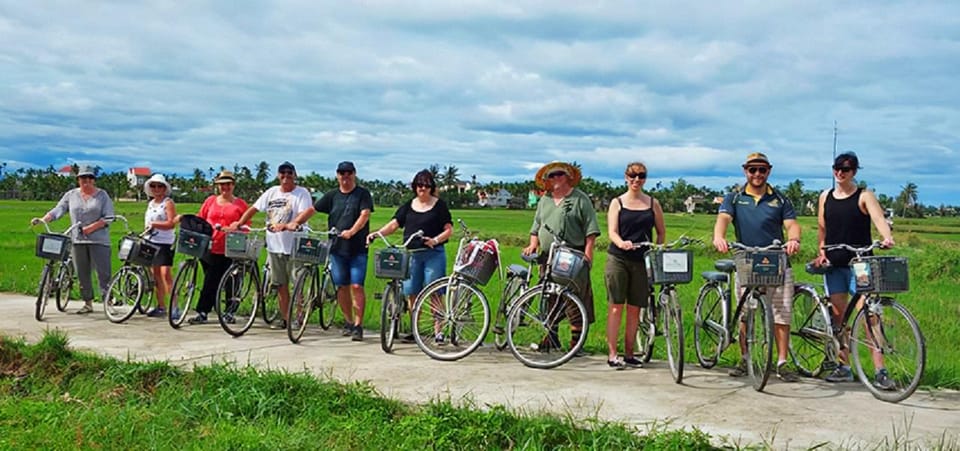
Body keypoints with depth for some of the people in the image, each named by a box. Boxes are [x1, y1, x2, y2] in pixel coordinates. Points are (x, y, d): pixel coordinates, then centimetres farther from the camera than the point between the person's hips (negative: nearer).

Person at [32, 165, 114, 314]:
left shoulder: (102, 195, 1)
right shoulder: (71, 195, 11)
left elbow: (108, 218, -5)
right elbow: (57, 210, 6)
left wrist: (91, 227, -15)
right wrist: (42, 220, -10)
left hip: (99, 240, -4)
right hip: (78, 240, 4)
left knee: (103, 273, -6)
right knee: (82, 274, 8)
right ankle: (88, 303, 17)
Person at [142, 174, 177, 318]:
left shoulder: (168, 203, -4)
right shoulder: (150, 204, 18)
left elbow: (171, 223, -14)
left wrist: (154, 224, -23)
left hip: (164, 243, -7)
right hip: (150, 242, 8)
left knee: (165, 273, -16)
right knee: (156, 275, 8)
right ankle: (161, 307, 13)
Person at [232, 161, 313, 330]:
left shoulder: (302, 193, -6)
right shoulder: (272, 192, 12)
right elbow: (254, 209, 12)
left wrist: (285, 225, -34)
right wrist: (239, 223, -2)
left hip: (294, 246, -6)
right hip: (274, 245, 6)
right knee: (281, 285, 12)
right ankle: (284, 319, 20)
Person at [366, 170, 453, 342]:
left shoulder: (439, 205, 3)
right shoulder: (408, 206, 13)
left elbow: (449, 229, 0)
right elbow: (394, 224, 8)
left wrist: (436, 240, -18)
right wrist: (376, 233, -8)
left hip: (433, 254, -4)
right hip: (411, 254, 4)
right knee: (411, 294, 4)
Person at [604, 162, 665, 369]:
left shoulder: (653, 203, 9)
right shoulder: (617, 202, 4)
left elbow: (661, 232, 15)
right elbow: (612, 231, -5)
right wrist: (621, 243, -26)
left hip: (641, 262, 2)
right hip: (618, 259, -2)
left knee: (634, 309, 5)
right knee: (616, 307, -4)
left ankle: (629, 354, 14)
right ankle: (612, 354, -1)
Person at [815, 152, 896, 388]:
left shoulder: (864, 196, -2)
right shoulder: (826, 196, 11)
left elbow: (879, 219, -17)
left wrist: (887, 237, -36)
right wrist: (822, 251, 5)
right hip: (834, 265, 5)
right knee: (838, 315, 6)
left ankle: (880, 371, -10)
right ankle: (843, 367, 15)